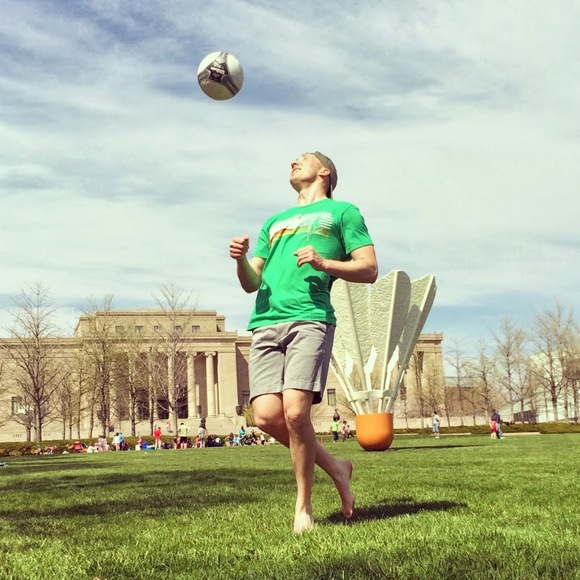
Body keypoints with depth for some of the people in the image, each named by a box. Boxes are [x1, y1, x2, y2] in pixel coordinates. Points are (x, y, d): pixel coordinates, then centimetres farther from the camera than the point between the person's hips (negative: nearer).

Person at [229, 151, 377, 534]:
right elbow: (251, 284, 24)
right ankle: (334, 467, 14)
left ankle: (304, 506, 1)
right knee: (266, 416, -10)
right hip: (265, 324, 5)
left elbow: (369, 270, 7)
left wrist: (323, 263, -9)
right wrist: (241, 259, 2)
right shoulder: (273, 222, 31)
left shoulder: (341, 212, 17)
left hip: (310, 319, -5)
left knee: (295, 412, -18)